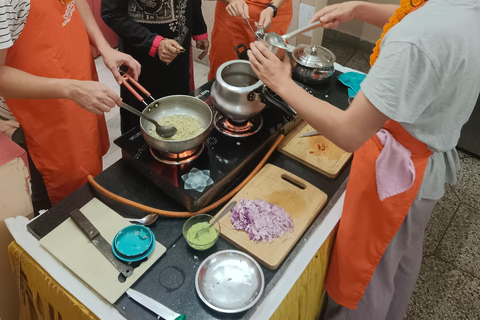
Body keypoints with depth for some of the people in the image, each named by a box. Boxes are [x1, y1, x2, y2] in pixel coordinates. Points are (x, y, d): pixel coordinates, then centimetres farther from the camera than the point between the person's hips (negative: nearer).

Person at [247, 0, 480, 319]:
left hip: (396, 170, -9)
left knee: (365, 269, 16)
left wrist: (282, 83, -23)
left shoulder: (416, 40, -36)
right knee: (403, 259, 31)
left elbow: (349, 134, -32)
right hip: (436, 161, 9)